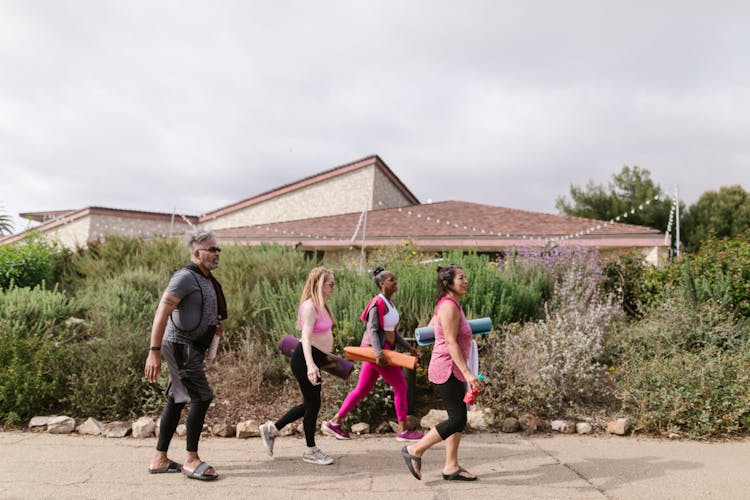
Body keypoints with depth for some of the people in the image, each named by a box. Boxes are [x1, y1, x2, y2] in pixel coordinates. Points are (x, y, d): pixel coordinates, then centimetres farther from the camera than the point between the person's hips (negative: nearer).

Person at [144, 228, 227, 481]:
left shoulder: (208, 280, 14)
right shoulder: (185, 277, -15)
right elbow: (162, 313, -23)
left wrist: (217, 324, 9)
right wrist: (154, 352, -30)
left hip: (193, 347, 10)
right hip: (181, 345, -10)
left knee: (177, 401, 11)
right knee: (202, 397, -10)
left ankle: (159, 459, 19)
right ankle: (191, 460, -1)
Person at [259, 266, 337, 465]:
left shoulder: (320, 305, 11)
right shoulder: (309, 306, -19)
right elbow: (305, 337, -30)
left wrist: (326, 355, 33)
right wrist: (310, 365, -41)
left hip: (314, 359, 10)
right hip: (305, 360, -10)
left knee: (310, 404, 16)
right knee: (313, 404, 1)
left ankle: (272, 429, 27)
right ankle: (310, 450, 17)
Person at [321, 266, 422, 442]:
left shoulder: (388, 303, 14)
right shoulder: (378, 303, -16)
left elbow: (392, 330, 21)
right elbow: (372, 330, -22)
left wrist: (407, 347, 19)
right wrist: (378, 353, -32)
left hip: (382, 349, 10)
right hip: (376, 349, -10)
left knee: (363, 389, 12)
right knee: (400, 385, -2)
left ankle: (334, 422, 17)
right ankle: (403, 430, 7)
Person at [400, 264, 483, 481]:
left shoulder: (451, 304, 13)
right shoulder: (449, 306, -18)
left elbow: (429, 329, 24)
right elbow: (451, 343, -23)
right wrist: (468, 373, -27)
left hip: (452, 370, 10)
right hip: (447, 369, -10)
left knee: (459, 418, 11)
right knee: (457, 419, -8)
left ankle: (451, 467, 17)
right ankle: (414, 450, 2)